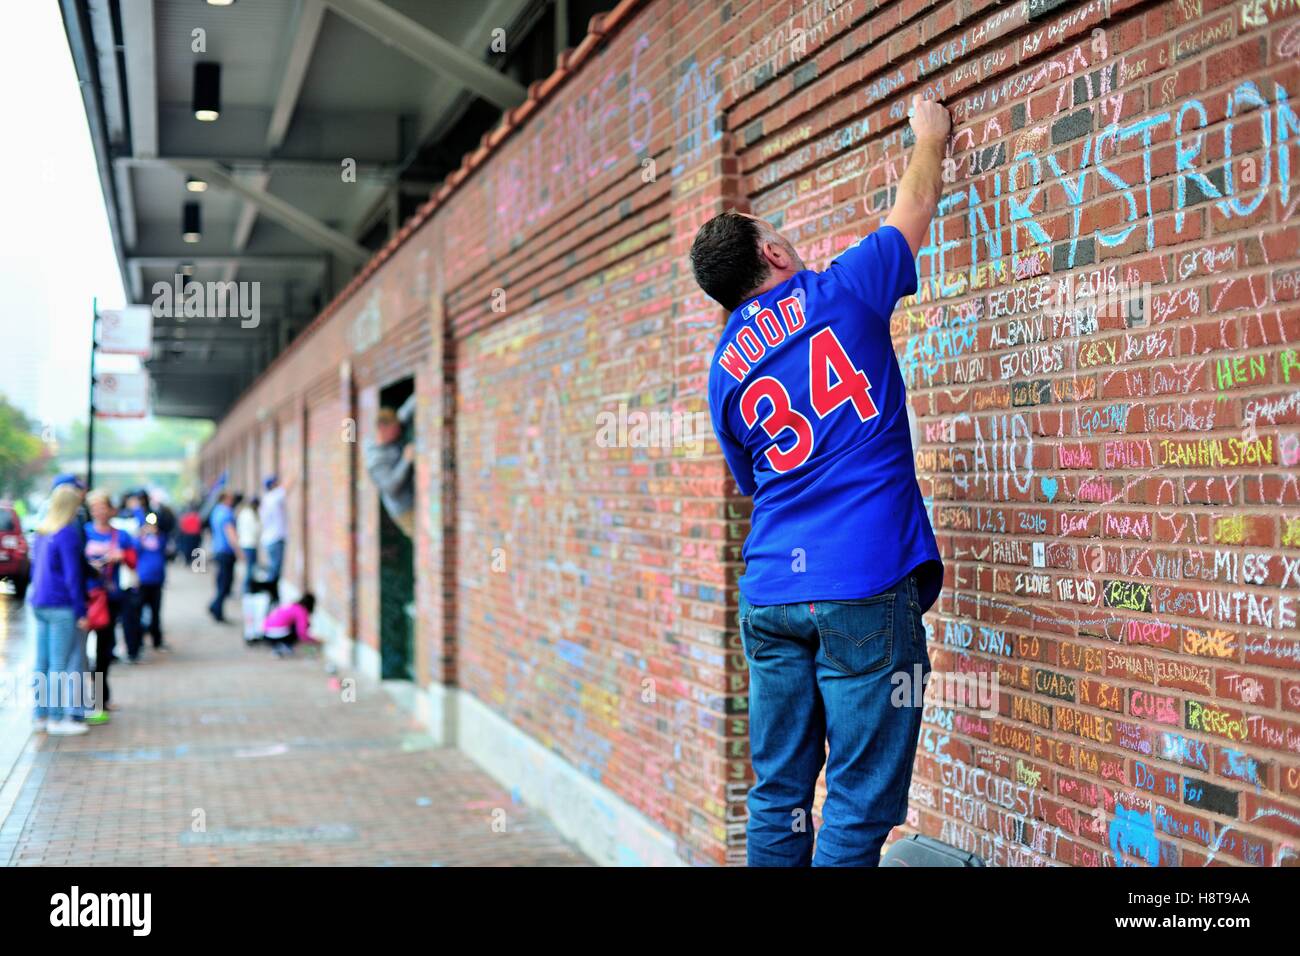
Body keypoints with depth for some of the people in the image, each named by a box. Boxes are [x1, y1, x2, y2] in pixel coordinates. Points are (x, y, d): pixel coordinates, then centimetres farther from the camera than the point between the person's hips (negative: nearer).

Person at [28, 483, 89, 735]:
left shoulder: (41, 531, 10)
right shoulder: (68, 533, -14)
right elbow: (73, 576, -15)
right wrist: (80, 611, -12)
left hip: (39, 603, 8)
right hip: (62, 606, -8)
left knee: (42, 664, 11)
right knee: (60, 665, -2)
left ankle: (40, 715, 17)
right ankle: (56, 718, 2)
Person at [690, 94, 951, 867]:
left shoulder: (725, 369, 12)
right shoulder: (838, 293, 0)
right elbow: (915, 210, 16)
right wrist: (930, 137, 34)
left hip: (770, 594, 5)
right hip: (865, 591, -5)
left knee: (779, 797, 12)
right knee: (857, 807, -2)